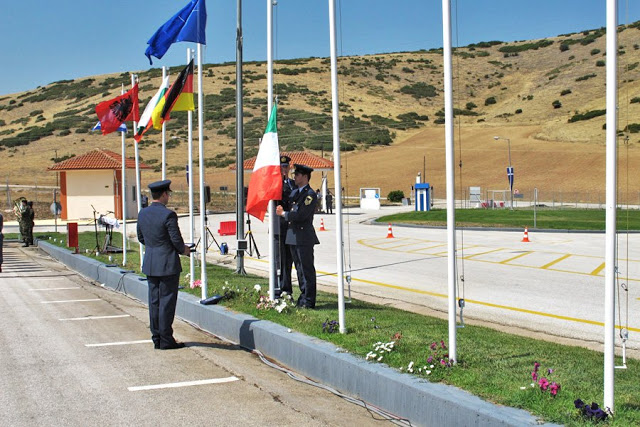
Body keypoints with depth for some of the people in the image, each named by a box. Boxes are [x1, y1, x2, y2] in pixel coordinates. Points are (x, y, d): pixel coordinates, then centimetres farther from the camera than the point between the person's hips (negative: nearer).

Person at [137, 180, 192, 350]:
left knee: (154, 301, 12)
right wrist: (184, 250, 4)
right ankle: (166, 340, 4)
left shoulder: (142, 213, 5)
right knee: (167, 302, 0)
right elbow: (176, 240, -15)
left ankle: (156, 338, 18)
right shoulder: (168, 215, -17)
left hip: (149, 264, 7)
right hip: (167, 264, -7)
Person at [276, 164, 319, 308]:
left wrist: (284, 214, -8)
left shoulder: (310, 194, -11)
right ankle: (303, 297, 22)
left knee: (307, 269, -5)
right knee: (299, 268, 14)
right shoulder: (294, 192, 17)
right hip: (293, 236, 9)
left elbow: (301, 215, -19)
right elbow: (291, 211, 28)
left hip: (304, 238, -9)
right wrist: (281, 210, 8)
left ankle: (309, 301, -1)